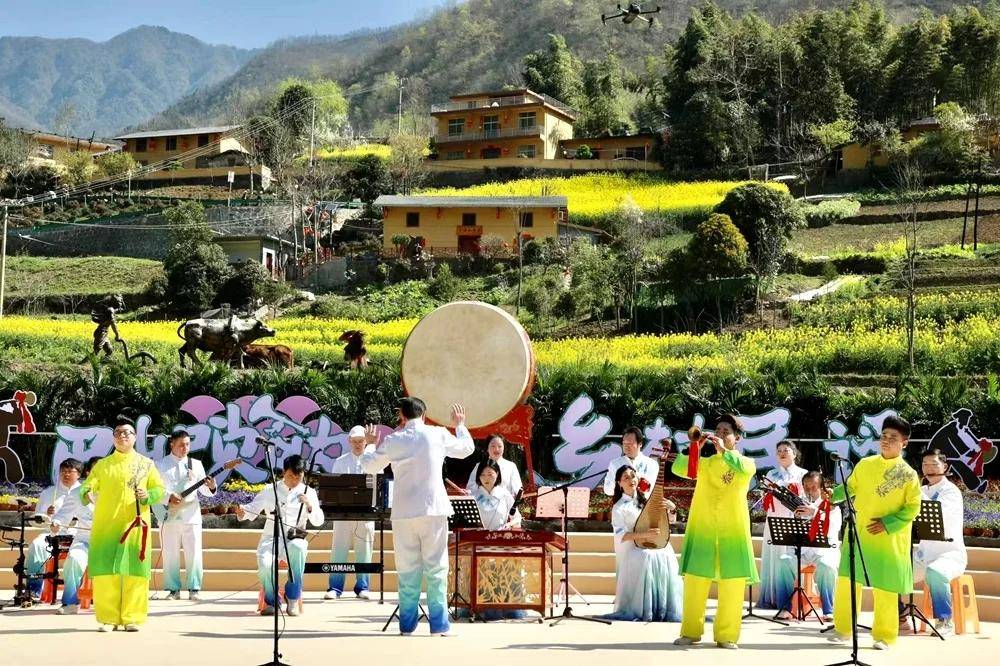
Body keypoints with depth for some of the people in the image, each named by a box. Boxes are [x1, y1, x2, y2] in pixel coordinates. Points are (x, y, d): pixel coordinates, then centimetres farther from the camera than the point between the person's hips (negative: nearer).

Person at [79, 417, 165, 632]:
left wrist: (147, 495, -14)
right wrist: (87, 495, -20)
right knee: (105, 571, -4)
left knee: (134, 571, -4)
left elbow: (159, 489, 8)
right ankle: (108, 618, 4)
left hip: (135, 526, 0)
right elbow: (87, 486, 3)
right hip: (106, 526, 0)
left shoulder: (146, 464, 11)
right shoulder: (102, 465, 12)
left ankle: (131, 618, 2)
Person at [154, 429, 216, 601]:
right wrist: (168, 497, -18)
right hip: (169, 516, -1)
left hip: (191, 516, 1)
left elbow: (203, 489, 7)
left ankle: (194, 589, 5)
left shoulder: (196, 464, 9)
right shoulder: (161, 465, 3)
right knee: (170, 555, 1)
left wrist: (211, 487, -15)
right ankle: (173, 589, 10)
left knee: (194, 554, -2)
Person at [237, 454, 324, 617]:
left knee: (298, 548, -38)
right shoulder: (270, 490, 9)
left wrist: (309, 505, -14)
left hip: (295, 539, 0)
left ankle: (293, 597, -21)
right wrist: (242, 512, -18)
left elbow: (318, 521, 4)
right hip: (271, 538, 0)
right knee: (265, 562, -33)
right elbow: (252, 509, 5)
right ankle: (271, 601, -3)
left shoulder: (308, 493, 9)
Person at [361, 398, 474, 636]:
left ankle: (407, 624, 10)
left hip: (403, 513, 1)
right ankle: (439, 624, 1)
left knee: (407, 569, 8)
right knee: (436, 567, 3)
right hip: (433, 510, -1)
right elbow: (467, 448, 16)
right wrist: (460, 425, 34)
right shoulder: (437, 435, -1)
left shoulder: (392, 441, 1)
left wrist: (372, 445, 34)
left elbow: (371, 467, 16)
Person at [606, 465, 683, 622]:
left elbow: (671, 507, 22)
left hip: (657, 544, 4)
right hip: (633, 548, -4)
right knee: (646, 558, -35)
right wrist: (644, 535, -25)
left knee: (666, 557, -27)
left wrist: (669, 505, -4)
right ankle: (644, 612, -28)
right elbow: (620, 535, -12)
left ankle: (664, 610, -19)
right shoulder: (619, 508, -1)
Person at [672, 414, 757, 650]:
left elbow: (745, 470, -19)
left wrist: (723, 451, -21)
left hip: (732, 531, -1)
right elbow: (678, 468, -6)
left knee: (732, 584, -3)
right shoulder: (704, 463, 12)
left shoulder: (746, 462, 8)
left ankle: (727, 635, 4)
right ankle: (691, 631, 10)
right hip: (703, 529, 2)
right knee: (694, 580, 0)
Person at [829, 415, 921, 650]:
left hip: (889, 541, -3)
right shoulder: (865, 465, 6)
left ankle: (884, 636, 14)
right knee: (847, 580, 2)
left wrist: (887, 524, -15)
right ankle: (842, 630, 17)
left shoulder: (908, 474, -5)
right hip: (858, 534, 3)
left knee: (886, 589, 1)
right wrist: (831, 495, -4)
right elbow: (849, 488, 15)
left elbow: (912, 508, -6)